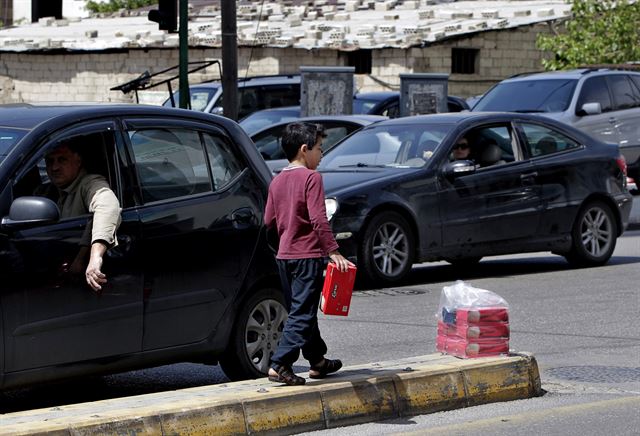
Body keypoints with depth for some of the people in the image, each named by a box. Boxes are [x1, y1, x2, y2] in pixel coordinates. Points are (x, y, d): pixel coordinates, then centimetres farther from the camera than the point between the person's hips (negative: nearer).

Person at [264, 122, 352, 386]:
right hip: (308, 255, -8)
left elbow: (269, 220, 12)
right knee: (302, 313, -7)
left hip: (284, 255, 8)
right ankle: (279, 365, -15)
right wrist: (333, 251, -19)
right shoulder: (311, 177, -12)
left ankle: (317, 361, 29)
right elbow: (318, 219, -20)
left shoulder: (277, 181, 10)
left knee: (301, 310, 17)